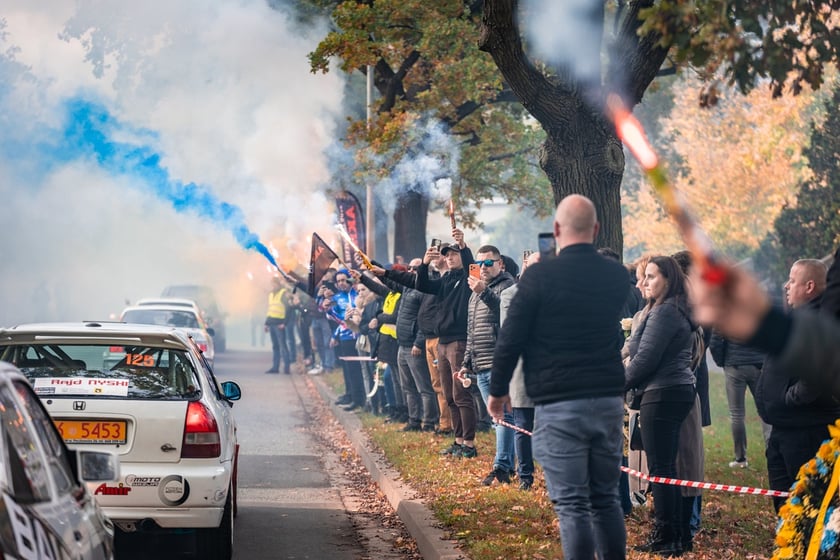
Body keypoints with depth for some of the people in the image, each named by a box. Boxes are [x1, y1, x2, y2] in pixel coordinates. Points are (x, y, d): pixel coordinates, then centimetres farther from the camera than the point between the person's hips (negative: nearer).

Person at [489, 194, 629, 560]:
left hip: (559, 406, -5)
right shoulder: (617, 276, 4)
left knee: (572, 505, -3)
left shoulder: (540, 276, -9)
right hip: (609, 401, 5)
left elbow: (511, 338, -5)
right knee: (606, 499, 14)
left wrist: (498, 390, 6)